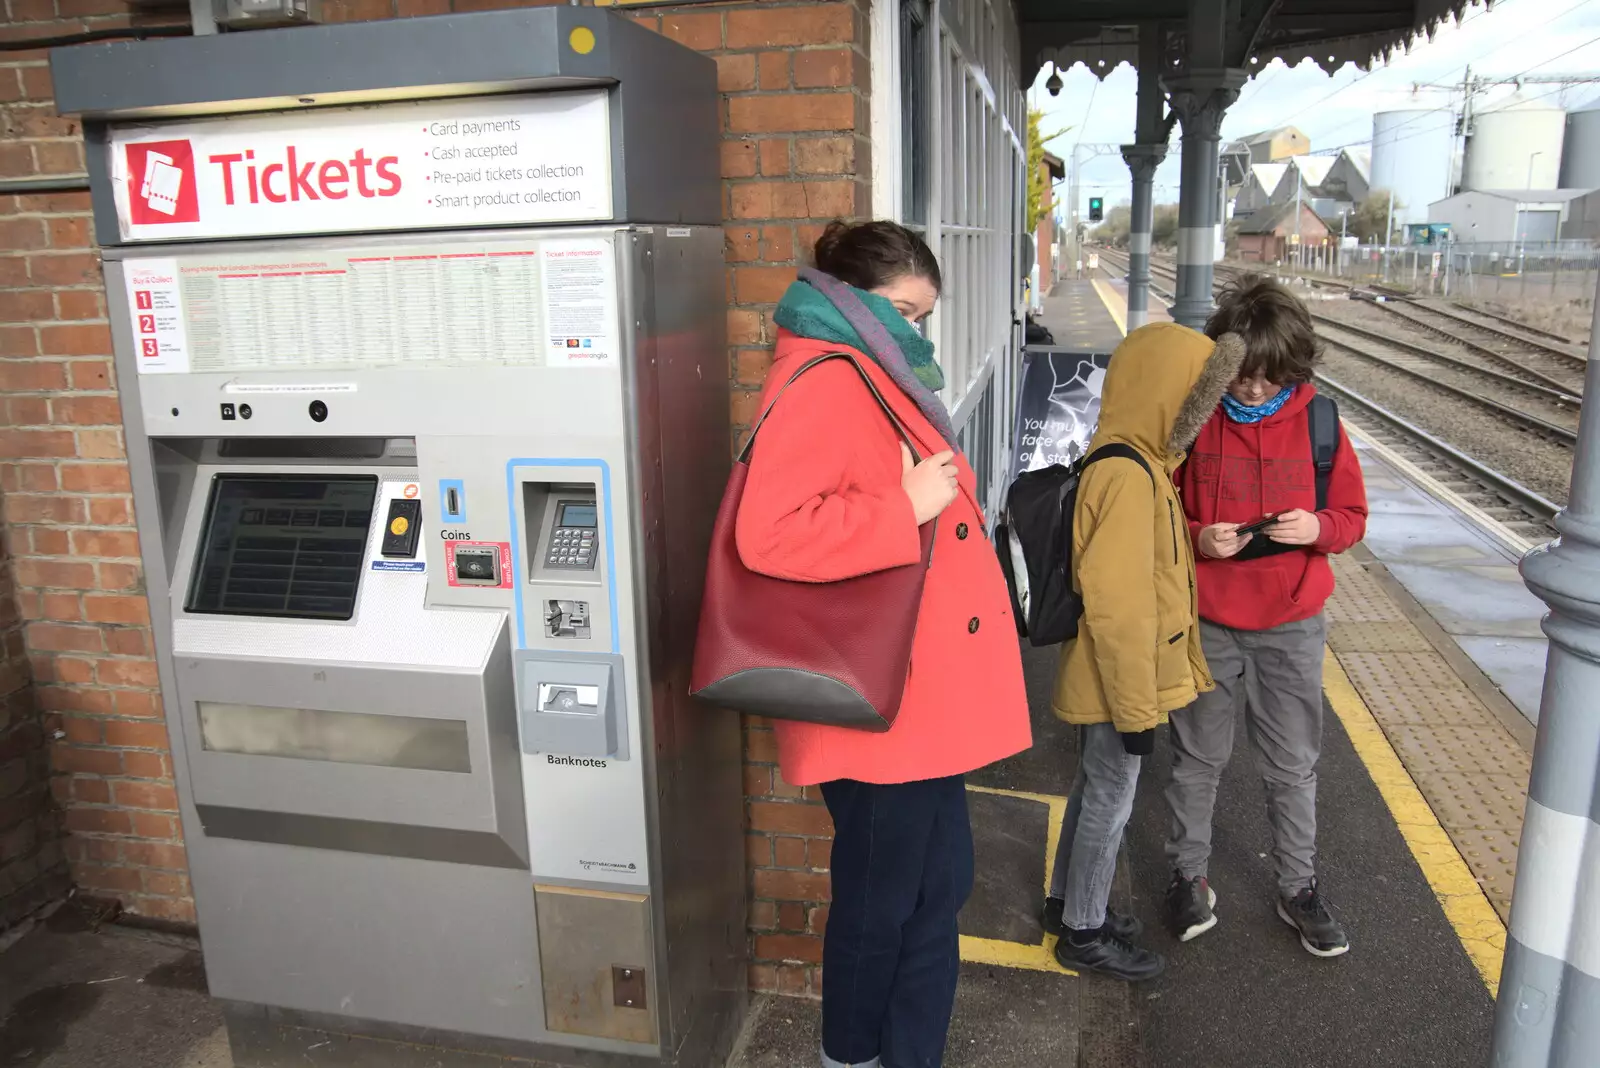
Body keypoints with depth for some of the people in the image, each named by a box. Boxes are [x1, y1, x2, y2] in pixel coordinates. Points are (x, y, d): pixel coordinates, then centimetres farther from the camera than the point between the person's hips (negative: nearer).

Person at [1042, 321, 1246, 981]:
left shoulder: (1133, 463, 7)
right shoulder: (1128, 476, -26)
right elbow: (1117, 606, -27)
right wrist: (1137, 707, -21)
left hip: (1102, 680, 10)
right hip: (1118, 683, -10)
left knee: (1094, 789, 22)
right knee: (1110, 803, 7)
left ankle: (1067, 902, 39)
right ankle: (1085, 934, 25)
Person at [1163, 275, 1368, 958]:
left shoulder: (1318, 421, -3)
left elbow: (1352, 515, 4)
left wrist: (1317, 528, -17)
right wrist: (1198, 539, -19)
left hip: (1292, 626, 1)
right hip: (1206, 624, -1)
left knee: (1293, 765, 14)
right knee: (1197, 758, 12)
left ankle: (1298, 887, 33)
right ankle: (1189, 875, 31)